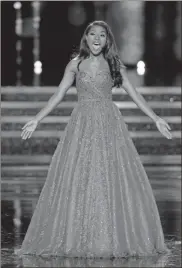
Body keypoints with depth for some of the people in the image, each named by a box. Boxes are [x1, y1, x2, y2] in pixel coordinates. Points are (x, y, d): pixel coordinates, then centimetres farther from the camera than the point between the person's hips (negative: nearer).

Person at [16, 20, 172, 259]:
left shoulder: (114, 65, 6)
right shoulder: (75, 65, 6)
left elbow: (134, 94, 7)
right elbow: (59, 95, 6)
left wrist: (155, 118, 2)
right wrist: (36, 120, 0)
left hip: (110, 125, 0)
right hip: (82, 125, 0)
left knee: (113, 180, -3)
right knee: (77, 181, -3)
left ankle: (116, 238, 3)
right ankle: (76, 238, 3)